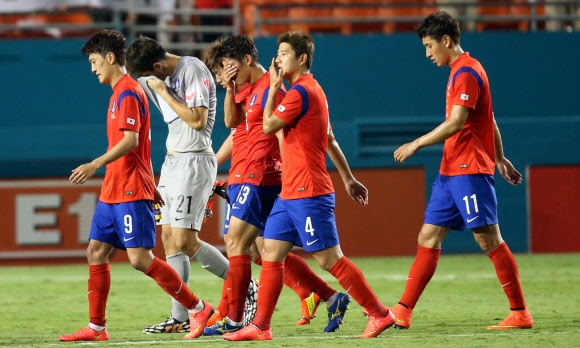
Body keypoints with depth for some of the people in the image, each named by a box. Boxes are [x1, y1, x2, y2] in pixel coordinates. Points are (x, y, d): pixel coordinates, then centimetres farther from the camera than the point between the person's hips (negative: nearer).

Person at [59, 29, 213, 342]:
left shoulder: (127, 93, -13)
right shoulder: (120, 92, 18)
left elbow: (131, 141, -23)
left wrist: (95, 165, -29)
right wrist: (151, 186, 25)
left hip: (131, 192, -10)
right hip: (113, 190, 10)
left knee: (140, 258, -12)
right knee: (96, 252, 7)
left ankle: (197, 308, -3)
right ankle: (96, 327, 10)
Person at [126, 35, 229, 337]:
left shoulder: (193, 70, -14)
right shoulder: (160, 78, 11)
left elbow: (198, 119, -21)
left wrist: (164, 93, -16)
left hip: (194, 162, -9)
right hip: (171, 162, 9)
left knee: (185, 241, -12)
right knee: (169, 238, 3)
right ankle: (180, 317, 3)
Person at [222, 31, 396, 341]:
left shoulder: (301, 92, -15)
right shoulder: (311, 90, 17)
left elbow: (269, 126, -14)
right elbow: (330, 140, 21)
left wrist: (274, 86, -4)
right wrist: (348, 178, 24)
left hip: (309, 194, -10)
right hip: (291, 193, 10)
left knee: (330, 259, -8)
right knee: (271, 253, 6)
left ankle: (380, 314, -2)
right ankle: (260, 326, 7)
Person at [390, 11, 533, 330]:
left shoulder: (466, 72, -14)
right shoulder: (461, 71, 17)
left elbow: (456, 123, -22)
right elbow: (489, 120, 23)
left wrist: (417, 144, -16)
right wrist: (500, 158, 27)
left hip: (469, 171, -10)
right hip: (451, 171, 10)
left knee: (489, 240, -8)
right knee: (428, 237, 6)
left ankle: (520, 314, -4)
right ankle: (402, 312, 6)